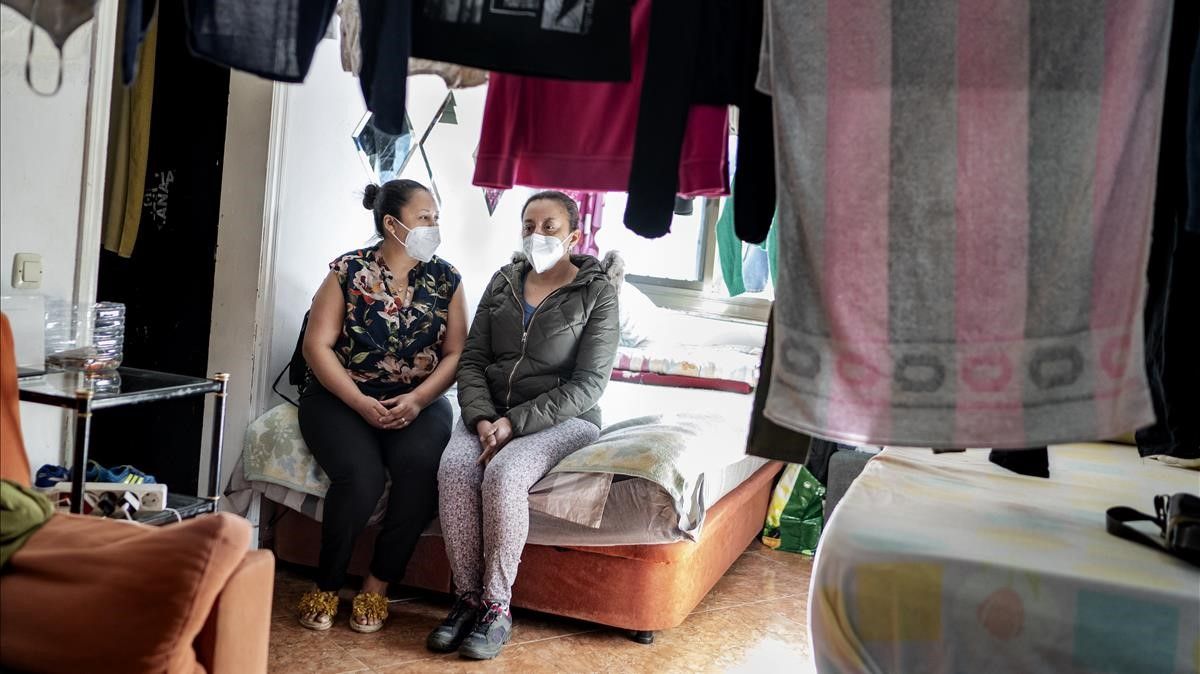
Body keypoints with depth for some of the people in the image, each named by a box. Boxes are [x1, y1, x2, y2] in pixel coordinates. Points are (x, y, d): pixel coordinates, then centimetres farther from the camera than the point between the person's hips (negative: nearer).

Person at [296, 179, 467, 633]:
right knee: (360, 475, -30)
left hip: (418, 400, 2)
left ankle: (378, 586, -13)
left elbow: (456, 353, 1)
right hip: (343, 396, -2)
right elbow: (317, 345, -6)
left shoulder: (445, 279, 5)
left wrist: (418, 399, -16)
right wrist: (360, 402, -18)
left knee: (420, 466, -31)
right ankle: (327, 587, -6)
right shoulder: (349, 271, -2)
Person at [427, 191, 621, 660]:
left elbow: (587, 385, -10)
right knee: (454, 468, -28)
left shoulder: (597, 293, -3)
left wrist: (515, 422, -18)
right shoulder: (503, 282, 12)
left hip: (561, 417, -4)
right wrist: (482, 418, -12)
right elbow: (472, 361, 8)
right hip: (490, 412, 4)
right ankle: (468, 599, -17)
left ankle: (497, 606, -19)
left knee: (503, 474, -33)